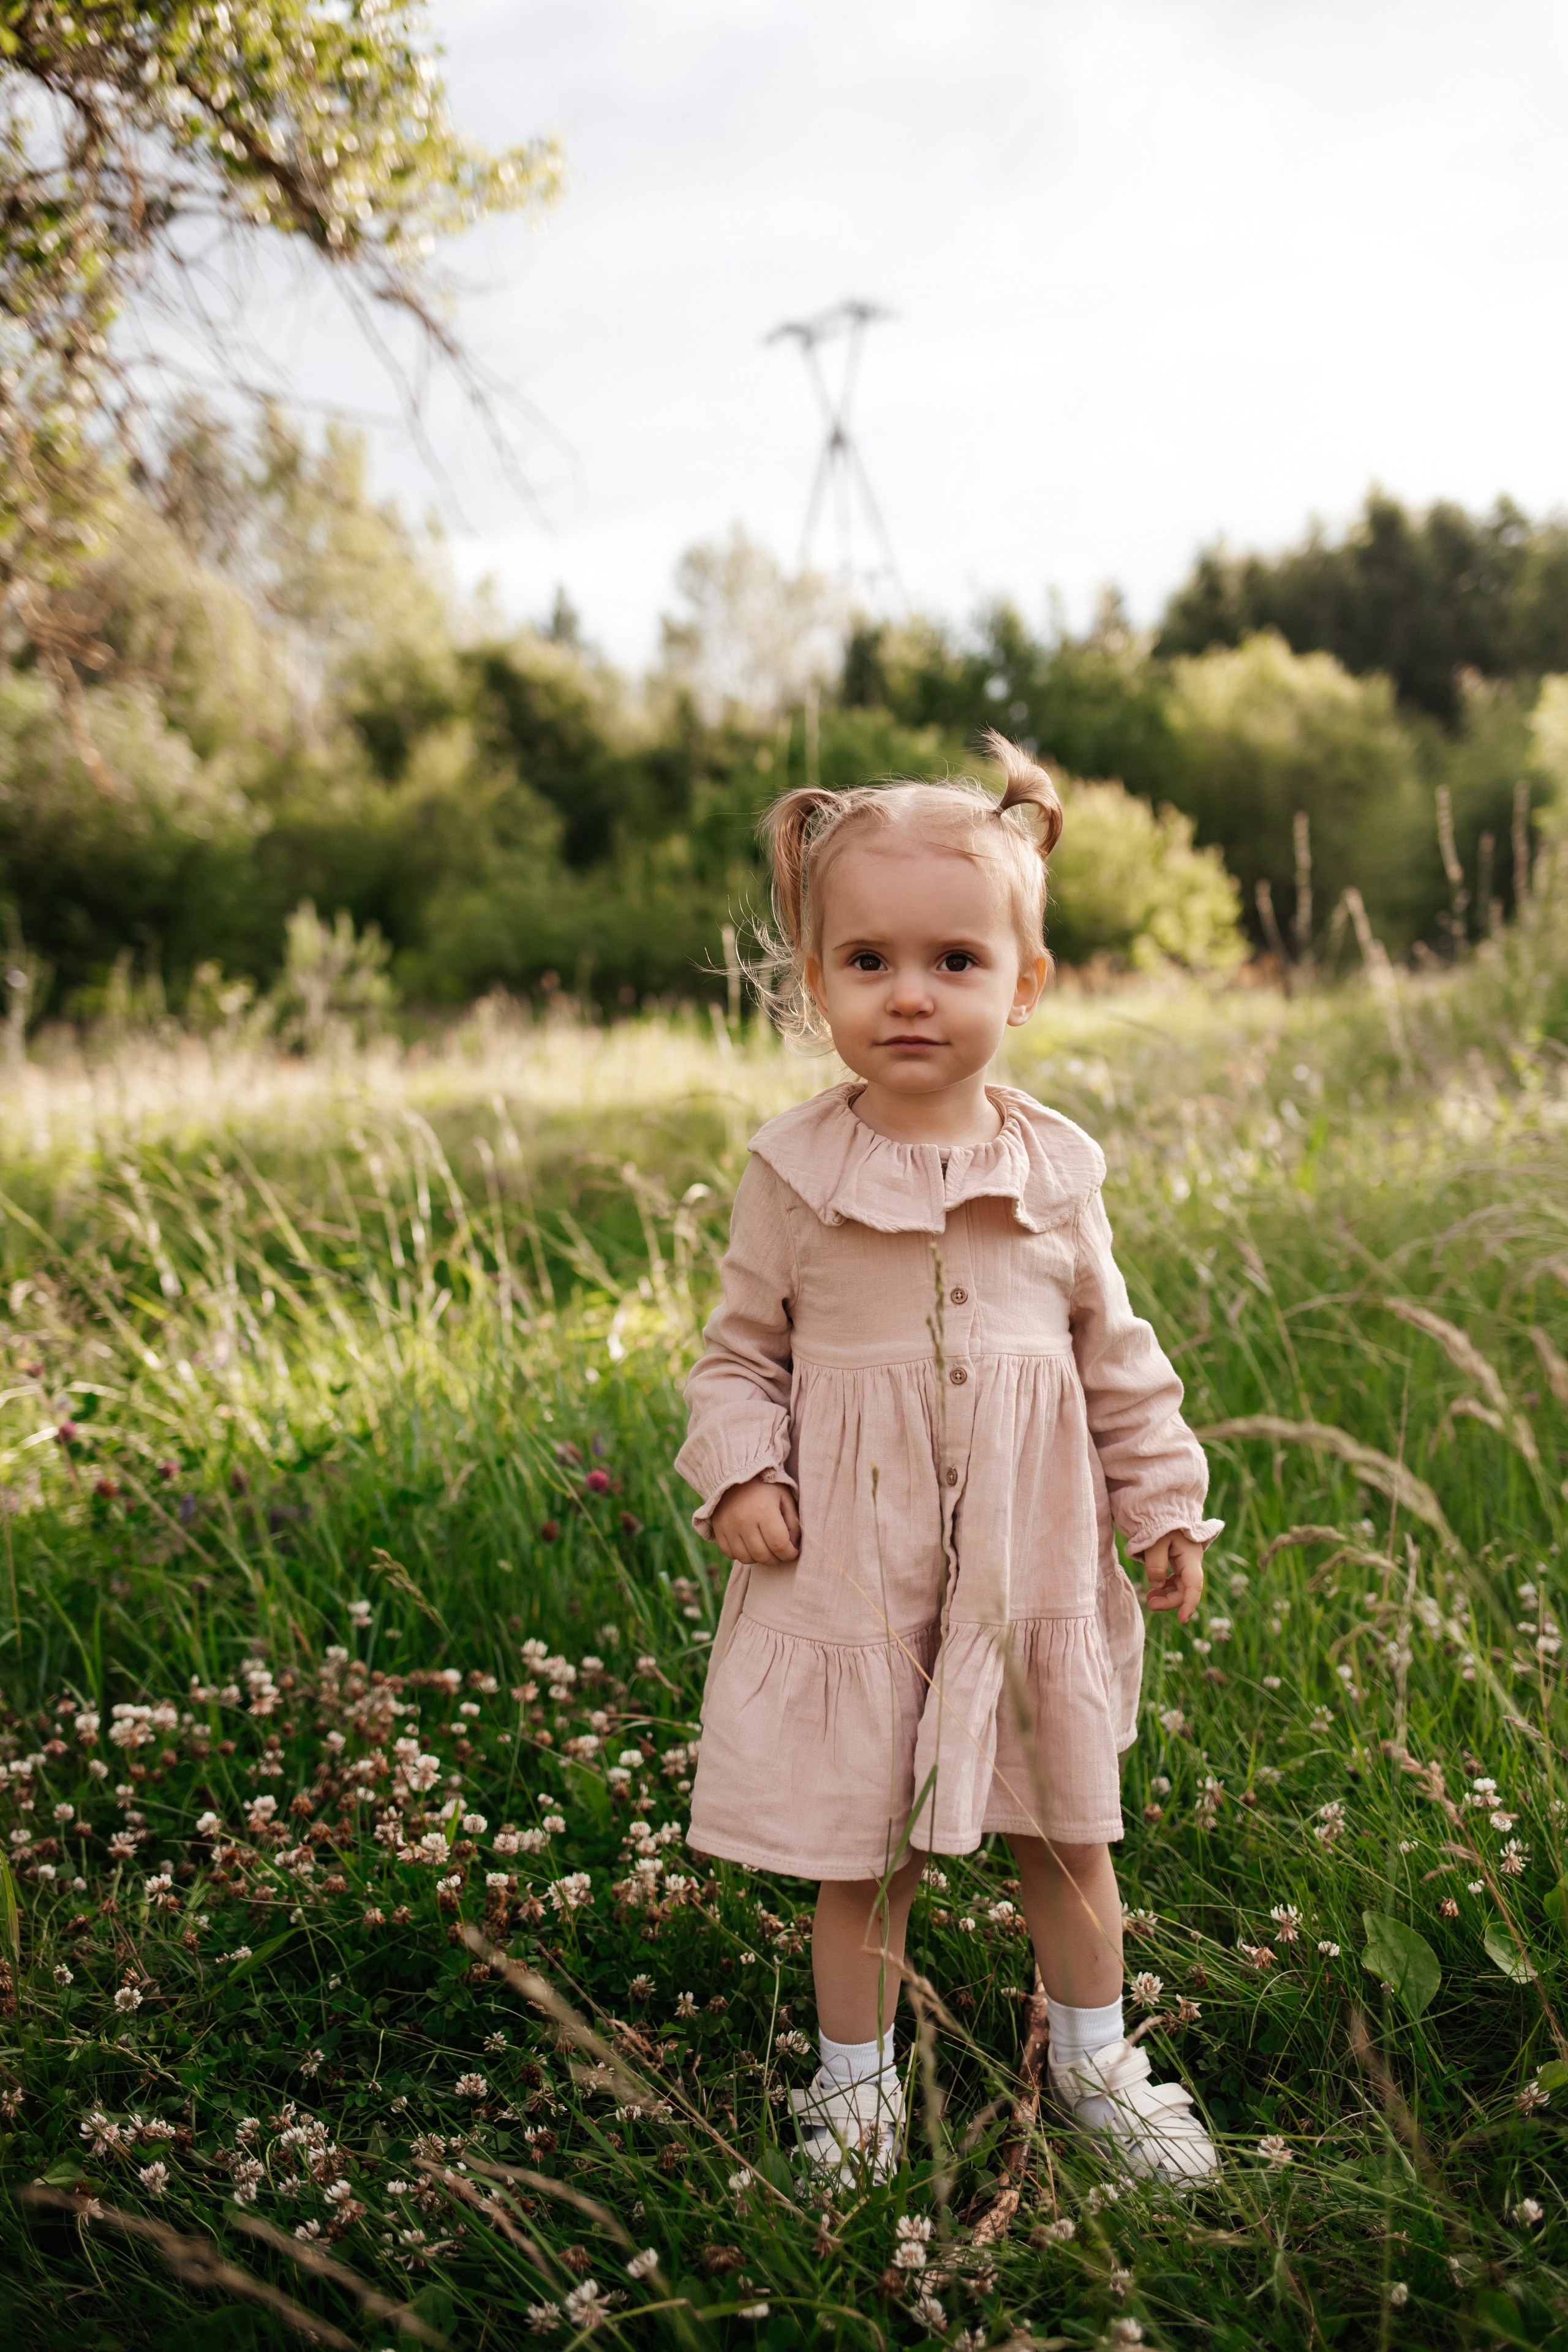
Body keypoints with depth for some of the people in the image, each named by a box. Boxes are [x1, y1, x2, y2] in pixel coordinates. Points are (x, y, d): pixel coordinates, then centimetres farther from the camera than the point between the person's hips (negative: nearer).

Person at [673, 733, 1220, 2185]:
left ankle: (1095, 2061, 39)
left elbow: (1113, 1352, 9)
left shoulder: (1055, 1169, -1)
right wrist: (740, 1473, -13)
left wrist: (1164, 1502, 7)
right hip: (854, 1567, -2)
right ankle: (856, 2080, 31)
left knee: (1066, 1829, 16)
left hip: (1034, 1559, 2)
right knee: (860, 1849, 9)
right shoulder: (795, 1172, -6)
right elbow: (741, 1350, 2)